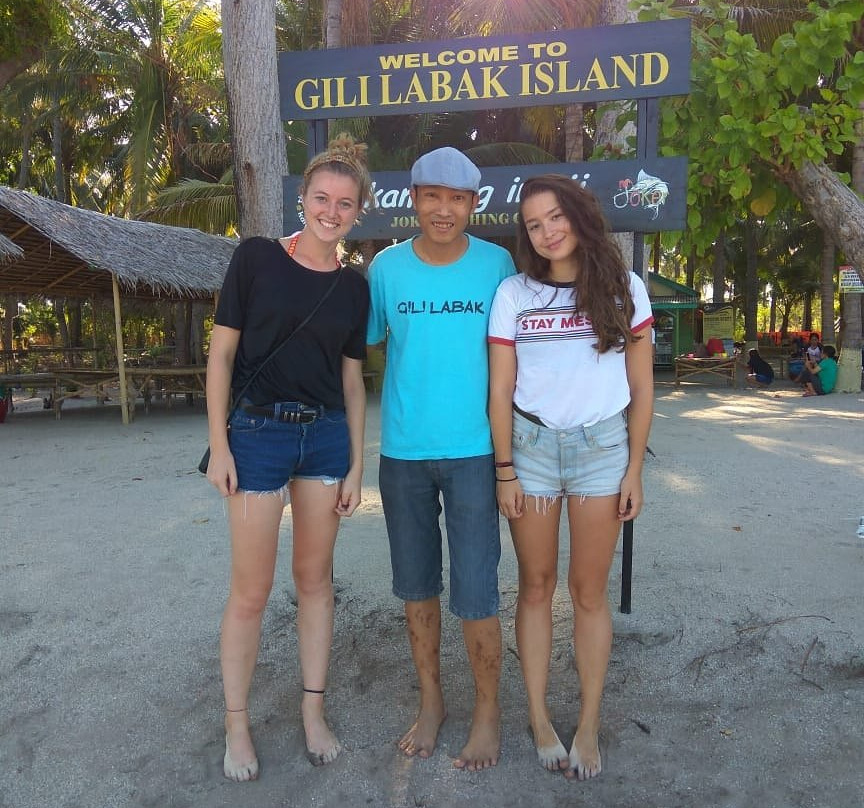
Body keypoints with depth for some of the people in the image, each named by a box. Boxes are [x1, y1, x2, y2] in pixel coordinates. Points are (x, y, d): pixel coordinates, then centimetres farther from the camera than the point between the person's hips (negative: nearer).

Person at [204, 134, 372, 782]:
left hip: (326, 437, 3)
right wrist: (219, 444, -7)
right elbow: (222, 352, -3)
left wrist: (357, 462, 5)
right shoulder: (256, 257, -3)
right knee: (252, 590, 4)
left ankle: (314, 713, 28)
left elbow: (352, 379, 9)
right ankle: (237, 724, 24)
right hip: (259, 433, -3)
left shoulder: (353, 286, 6)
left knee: (315, 577, 12)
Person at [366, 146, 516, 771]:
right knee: (416, 586, 14)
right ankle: (432, 702, 34)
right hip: (403, 451, 2)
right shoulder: (387, 266, 0)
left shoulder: (497, 264, -3)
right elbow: (370, 341, 10)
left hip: (474, 449, -2)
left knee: (475, 593, 1)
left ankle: (488, 713, 24)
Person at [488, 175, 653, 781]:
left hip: (602, 446, 0)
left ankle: (589, 725, 21)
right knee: (536, 586, 8)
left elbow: (642, 387, 3)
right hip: (531, 445, 0)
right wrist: (505, 470, -2)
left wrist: (634, 470, 1)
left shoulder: (624, 288, 1)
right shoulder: (514, 294, 1)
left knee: (589, 591, 5)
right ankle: (539, 716, 22)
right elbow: (500, 390, 1)